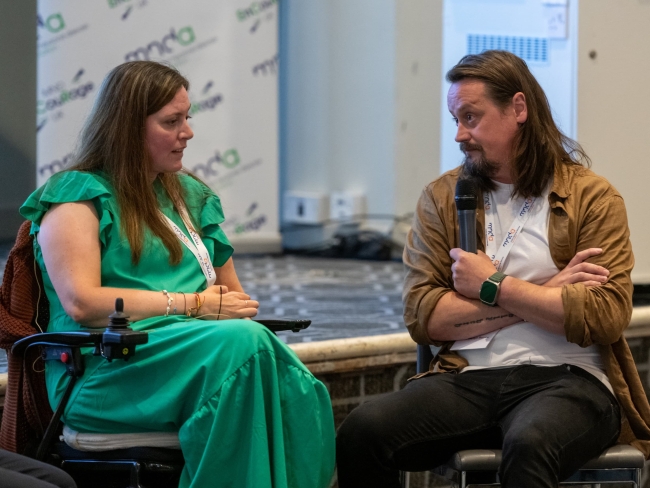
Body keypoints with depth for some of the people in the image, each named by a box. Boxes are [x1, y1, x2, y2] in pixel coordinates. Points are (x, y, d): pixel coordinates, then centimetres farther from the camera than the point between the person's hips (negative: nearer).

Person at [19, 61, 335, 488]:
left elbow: (233, 294, 30)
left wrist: (232, 308, 2)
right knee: (243, 341, -36)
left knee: (303, 396, -31)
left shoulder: (191, 196, 27)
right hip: (108, 372, -6)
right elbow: (82, 303, -9)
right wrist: (194, 304, -7)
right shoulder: (76, 197, 5)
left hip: (195, 350, 6)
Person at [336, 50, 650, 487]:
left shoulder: (592, 197, 5)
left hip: (567, 380, -3)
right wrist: (540, 295, -5)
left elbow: (606, 317, -8)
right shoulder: (442, 198, 14)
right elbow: (422, 317, 2)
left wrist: (492, 287, -3)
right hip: (469, 380, 3)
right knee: (363, 431, -26)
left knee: (528, 446, -39)